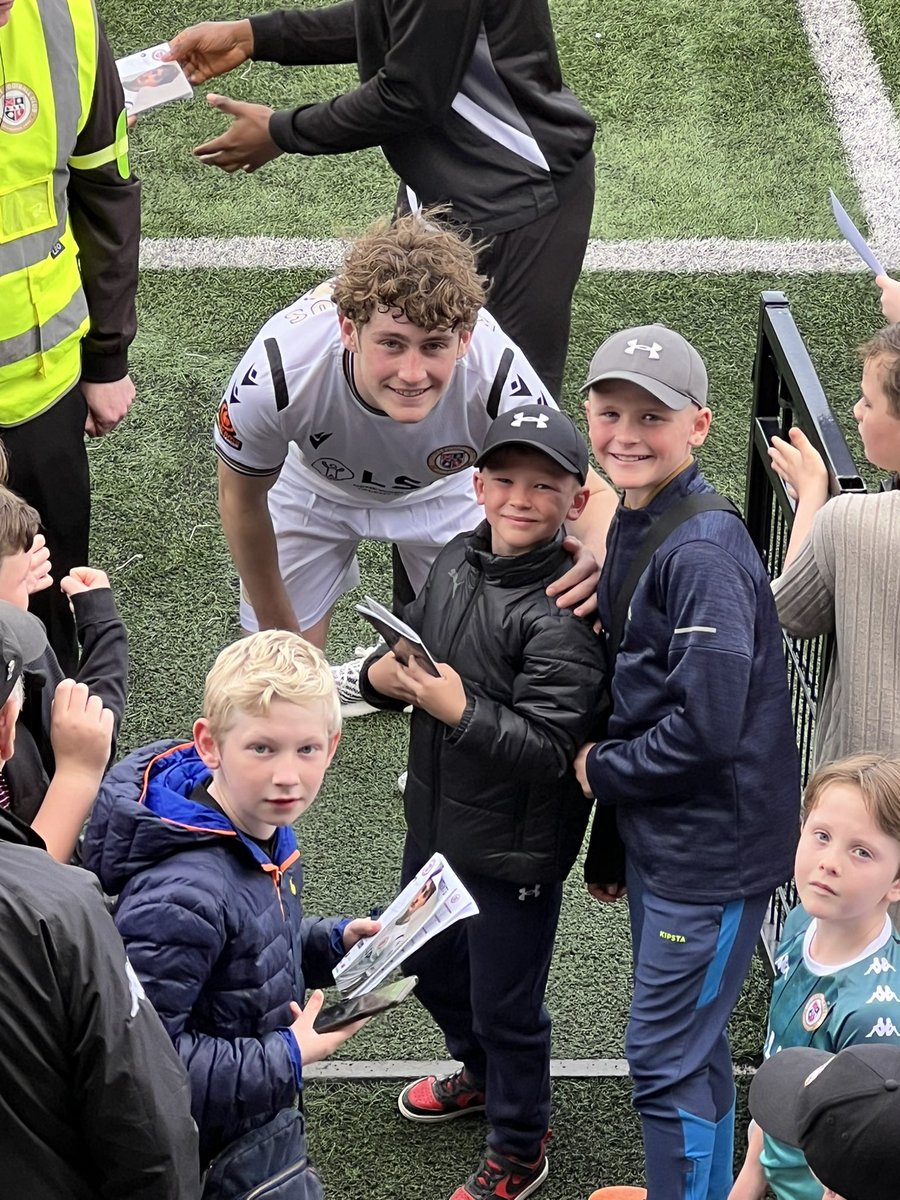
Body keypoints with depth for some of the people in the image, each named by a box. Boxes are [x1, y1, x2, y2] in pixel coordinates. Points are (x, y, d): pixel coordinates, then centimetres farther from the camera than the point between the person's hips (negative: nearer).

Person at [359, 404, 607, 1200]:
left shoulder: (564, 613, -24)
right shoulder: (456, 564, 0)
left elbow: (548, 750, -28)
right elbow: (387, 671, 8)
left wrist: (458, 709, -34)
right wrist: (385, 674, -14)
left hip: (516, 850, -8)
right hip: (437, 823, 8)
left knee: (506, 1005, 10)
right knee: (429, 966, 28)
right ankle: (482, 1074, 56)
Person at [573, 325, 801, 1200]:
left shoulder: (704, 552, -23)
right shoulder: (629, 528, 6)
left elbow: (707, 727, -26)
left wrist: (601, 773, -10)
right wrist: (609, 843, 18)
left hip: (714, 848, -9)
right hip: (657, 835, 9)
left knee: (665, 1061, 0)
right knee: (690, 1046, 22)